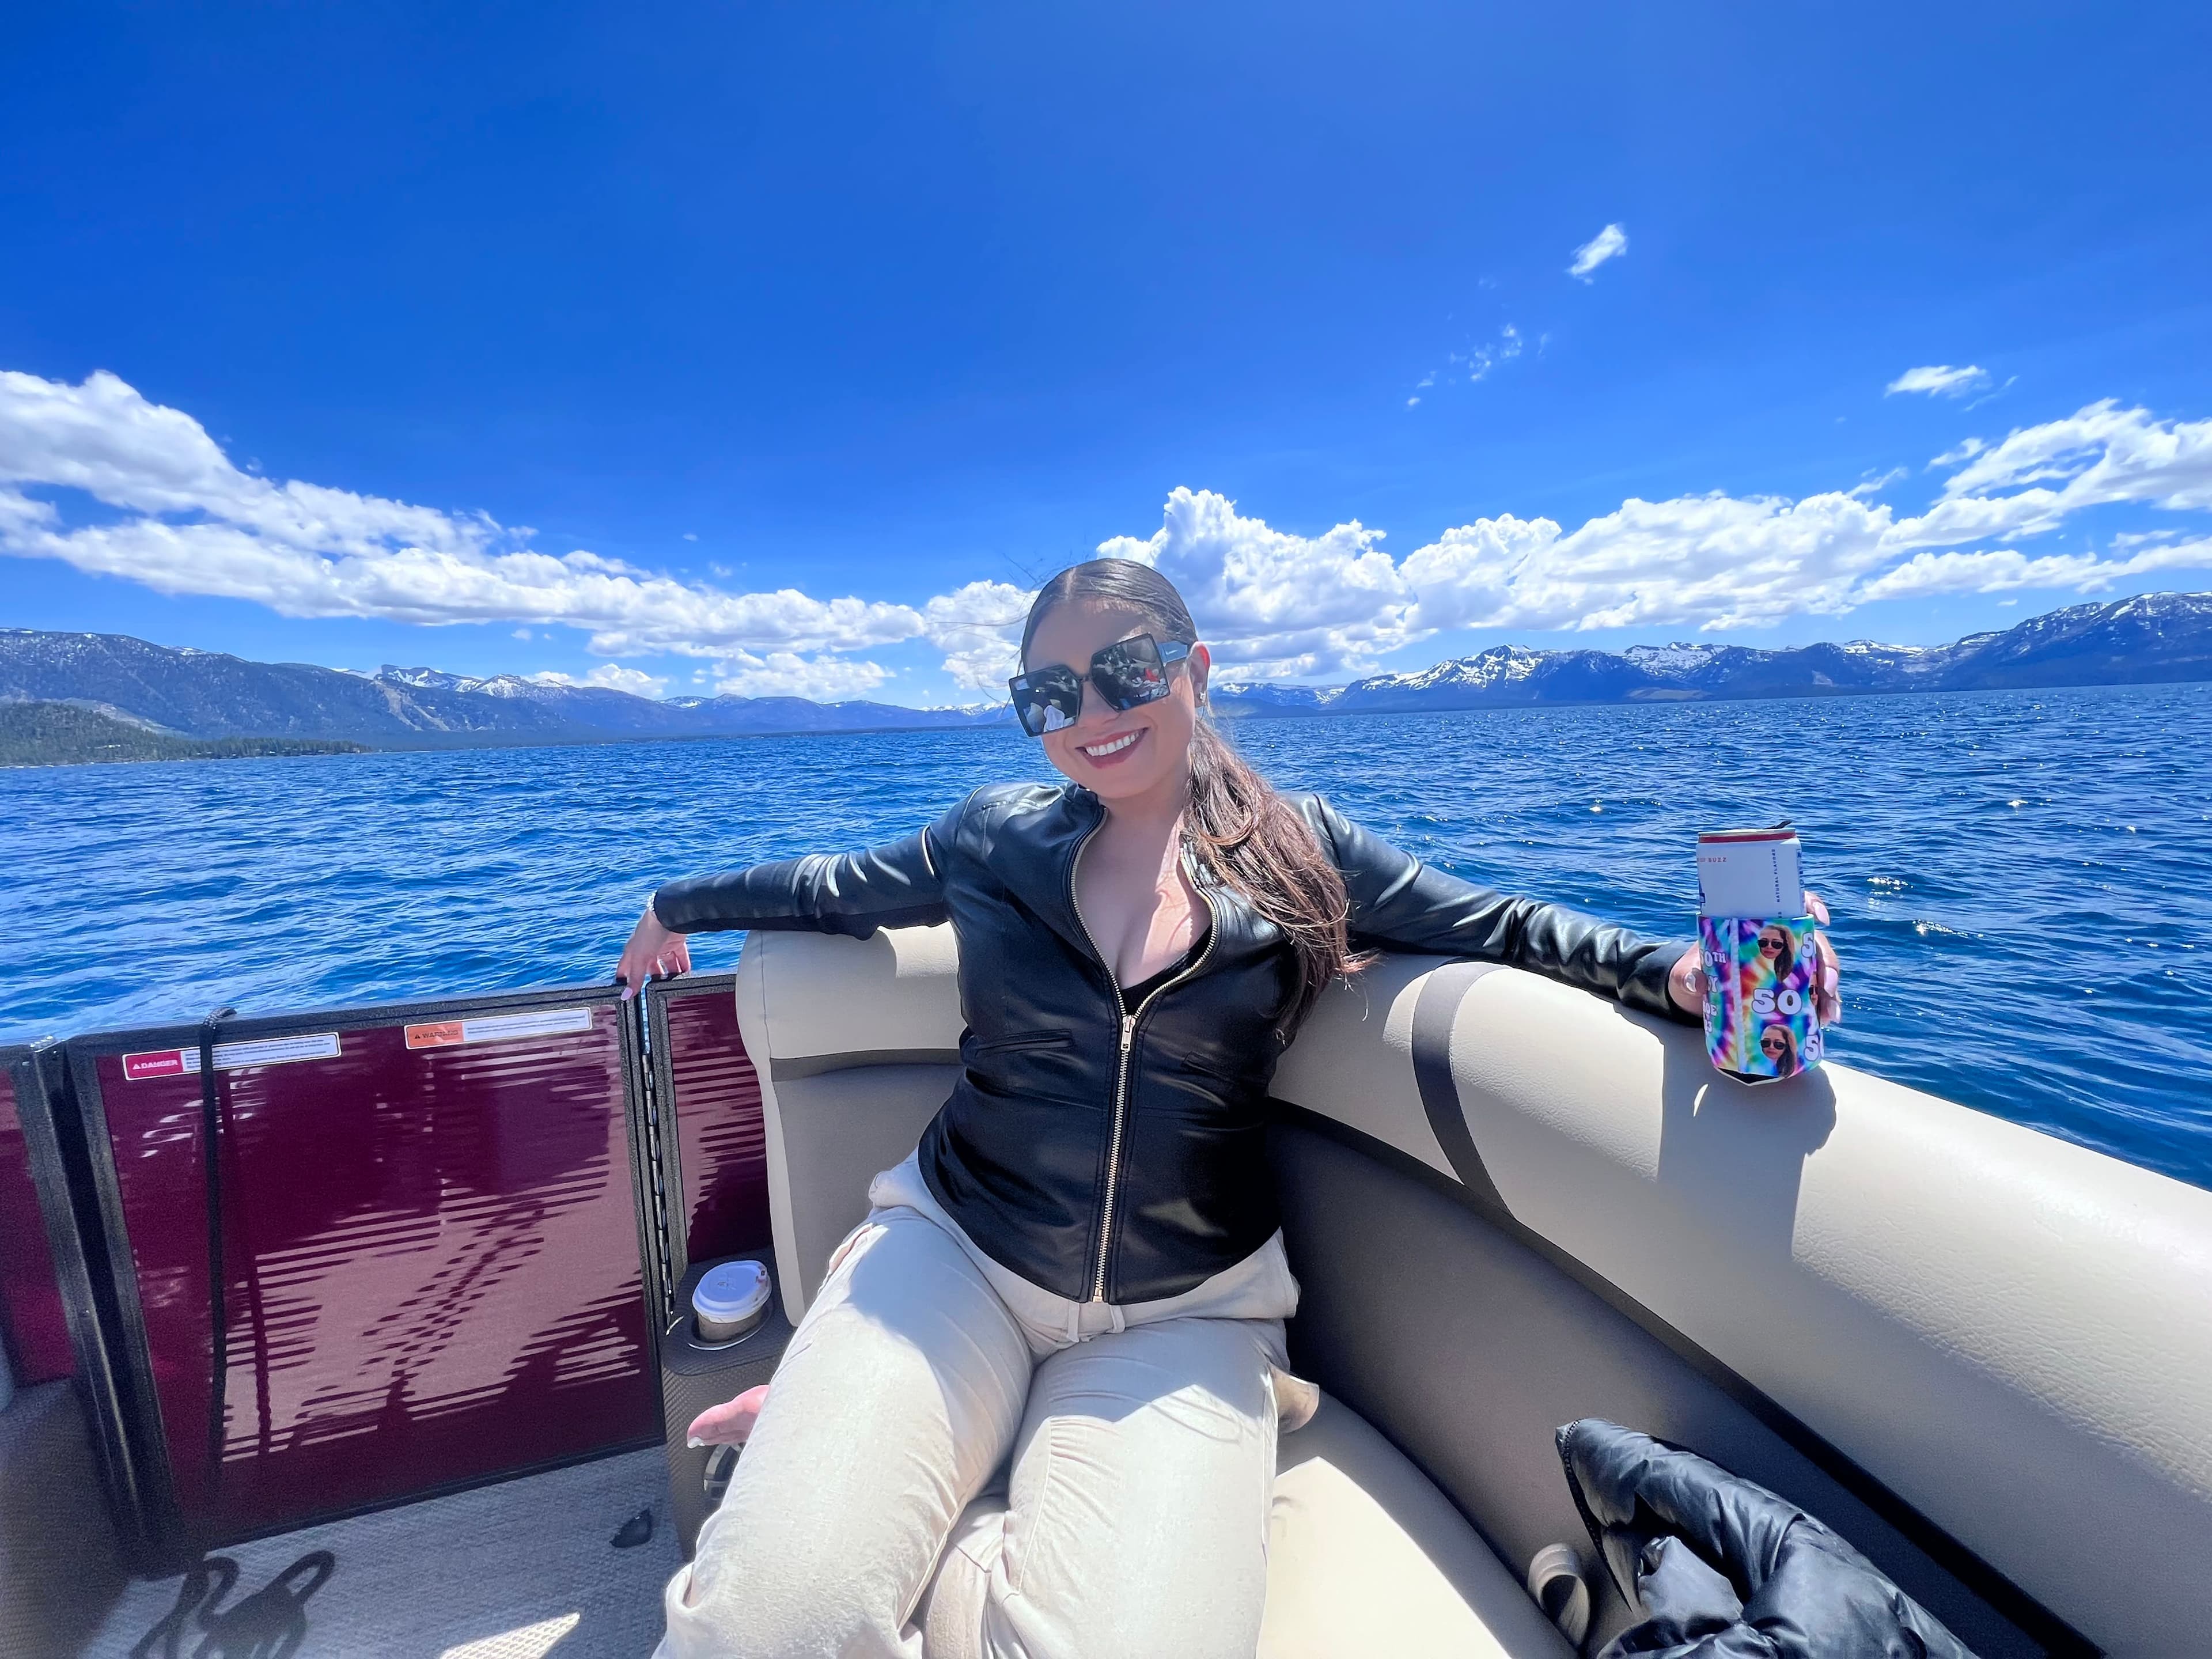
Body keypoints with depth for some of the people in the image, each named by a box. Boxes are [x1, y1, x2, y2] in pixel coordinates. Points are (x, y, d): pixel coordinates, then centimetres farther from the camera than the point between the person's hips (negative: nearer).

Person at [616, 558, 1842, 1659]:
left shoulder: (1302, 852, 3)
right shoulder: (995, 835, 5)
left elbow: (1501, 927, 7)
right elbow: (840, 889, 21)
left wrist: (1671, 972, -10)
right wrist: (679, 906, 32)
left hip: (1187, 1313, 1)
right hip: (954, 1255, 0)